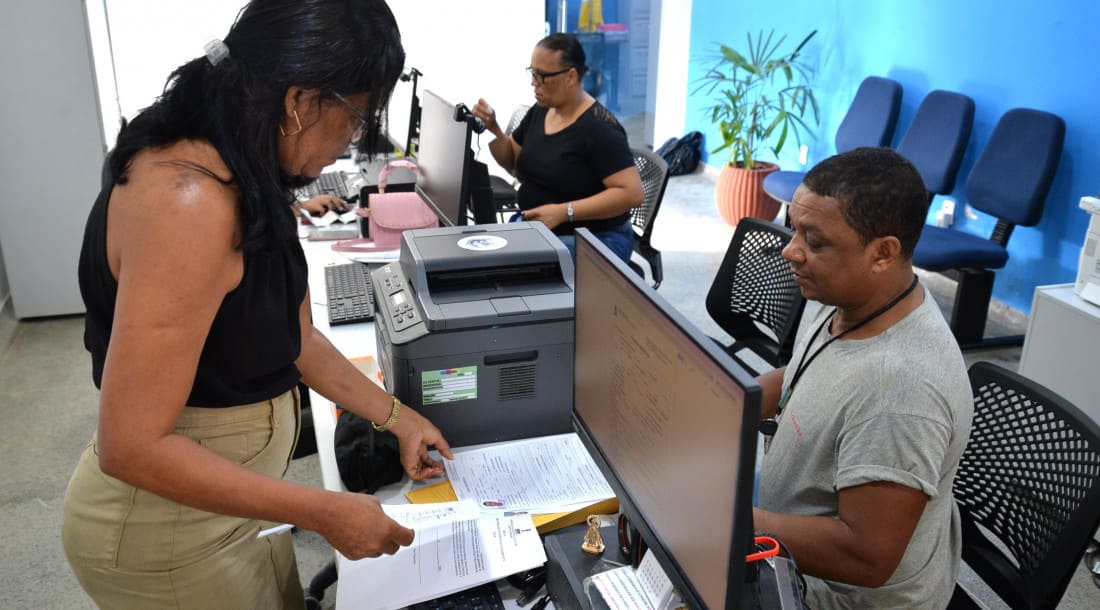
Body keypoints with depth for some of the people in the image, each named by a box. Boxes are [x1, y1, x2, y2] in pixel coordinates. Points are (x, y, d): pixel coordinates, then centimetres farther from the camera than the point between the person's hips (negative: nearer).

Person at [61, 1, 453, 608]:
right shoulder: (188, 200, -31)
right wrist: (327, 513, -25)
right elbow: (132, 446, -30)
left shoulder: (249, 181, -2)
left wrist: (396, 417, 10)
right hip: (169, 533, -8)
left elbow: (297, 337, 8)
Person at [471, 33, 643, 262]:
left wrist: (563, 212, -27)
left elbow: (632, 193, -23)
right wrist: (491, 128, -2)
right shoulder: (540, 111, 5)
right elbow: (513, 161, 18)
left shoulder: (599, 127, -18)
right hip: (535, 228, 7)